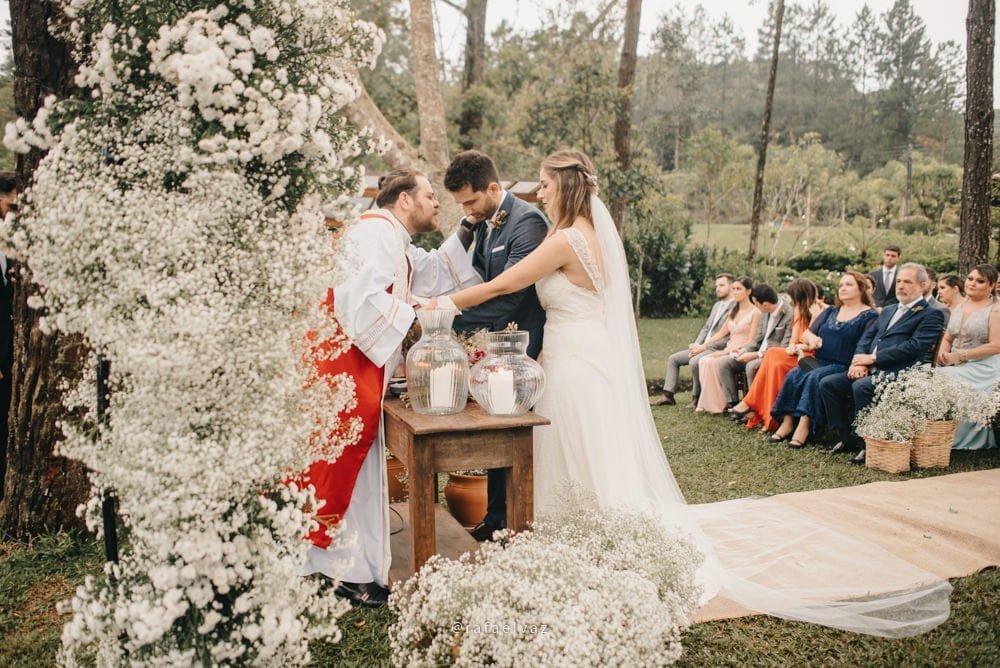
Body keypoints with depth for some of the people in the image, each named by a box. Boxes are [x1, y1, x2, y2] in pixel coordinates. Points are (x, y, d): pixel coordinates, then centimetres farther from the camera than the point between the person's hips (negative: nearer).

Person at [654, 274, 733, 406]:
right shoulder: (717, 305, 20)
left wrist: (704, 346, -19)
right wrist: (696, 344, 2)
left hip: (717, 349, -10)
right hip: (703, 346, 10)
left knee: (694, 361, -35)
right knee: (673, 359, 4)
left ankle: (696, 398, -17)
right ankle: (668, 395, 3)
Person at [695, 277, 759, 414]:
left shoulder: (755, 312, -4)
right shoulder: (733, 310, 20)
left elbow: (750, 341, -10)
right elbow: (722, 333, 19)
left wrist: (726, 352, -17)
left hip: (742, 353, -7)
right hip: (729, 350, 7)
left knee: (712, 362, -29)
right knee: (703, 360, -22)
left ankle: (717, 404, -19)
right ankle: (707, 402, -22)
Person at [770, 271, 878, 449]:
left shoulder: (869, 316, 4)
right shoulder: (830, 312, 23)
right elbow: (805, 334, 19)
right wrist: (812, 338, -5)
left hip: (844, 366, -6)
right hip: (820, 361, 6)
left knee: (815, 377, -33)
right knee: (793, 375, -22)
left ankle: (804, 425, -35)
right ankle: (787, 422, -25)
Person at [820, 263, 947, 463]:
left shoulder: (932, 315, 2)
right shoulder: (888, 311, 26)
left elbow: (914, 347, -12)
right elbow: (867, 336, 19)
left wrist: (873, 358, -14)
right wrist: (859, 360, -3)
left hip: (896, 373, -8)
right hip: (870, 371, 8)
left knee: (861, 386, -35)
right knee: (827, 383, -10)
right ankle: (847, 437, -2)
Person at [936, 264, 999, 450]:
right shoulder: (959, 308, 17)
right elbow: (947, 339, 20)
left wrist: (961, 355, -17)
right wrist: (943, 352, -4)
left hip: (982, 370, -6)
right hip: (955, 367, 6)